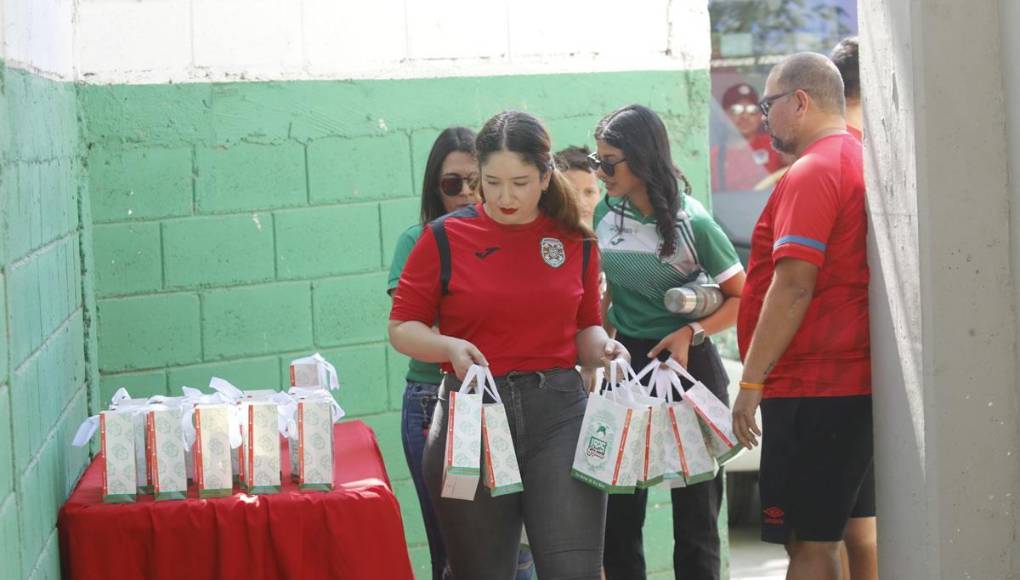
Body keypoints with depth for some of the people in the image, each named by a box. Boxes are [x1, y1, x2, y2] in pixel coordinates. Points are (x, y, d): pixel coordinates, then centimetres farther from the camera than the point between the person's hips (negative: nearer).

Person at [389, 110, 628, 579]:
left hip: (559, 413, 1)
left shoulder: (576, 242, 7)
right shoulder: (445, 238, -1)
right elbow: (402, 328, 3)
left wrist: (603, 348, -6)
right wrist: (450, 347, -16)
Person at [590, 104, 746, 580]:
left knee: (695, 508, 4)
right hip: (626, 362, 4)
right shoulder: (604, 215, 0)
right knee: (619, 509, 5)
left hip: (687, 363, -4)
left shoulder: (691, 222, -13)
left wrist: (691, 333, -20)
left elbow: (741, 297, -8)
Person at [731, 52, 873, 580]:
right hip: (855, 379, 9)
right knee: (823, 538, 13)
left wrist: (751, 381, -16)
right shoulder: (858, 161, 16)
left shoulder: (811, 174, -13)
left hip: (812, 388, -9)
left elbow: (793, 286, -20)